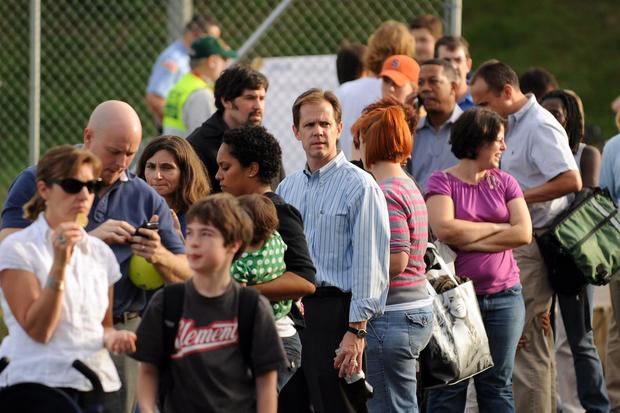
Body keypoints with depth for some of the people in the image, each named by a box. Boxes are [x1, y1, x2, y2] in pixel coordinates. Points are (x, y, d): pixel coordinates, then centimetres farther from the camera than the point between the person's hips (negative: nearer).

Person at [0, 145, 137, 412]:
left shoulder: (100, 253, 12)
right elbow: (38, 330, -14)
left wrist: (111, 337, -1)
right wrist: (60, 263, -20)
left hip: (100, 383, 5)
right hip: (40, 385, -5)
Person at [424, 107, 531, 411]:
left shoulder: (504, 183, 8)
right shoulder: (442, 182, -2)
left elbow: (523, 233, -4)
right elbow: (444, 229, -18)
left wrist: (469, 241, -10)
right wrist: (497, 228, -8)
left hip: (503, 297, 3)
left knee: (497, 386, 8)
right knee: (449, 388, 1)